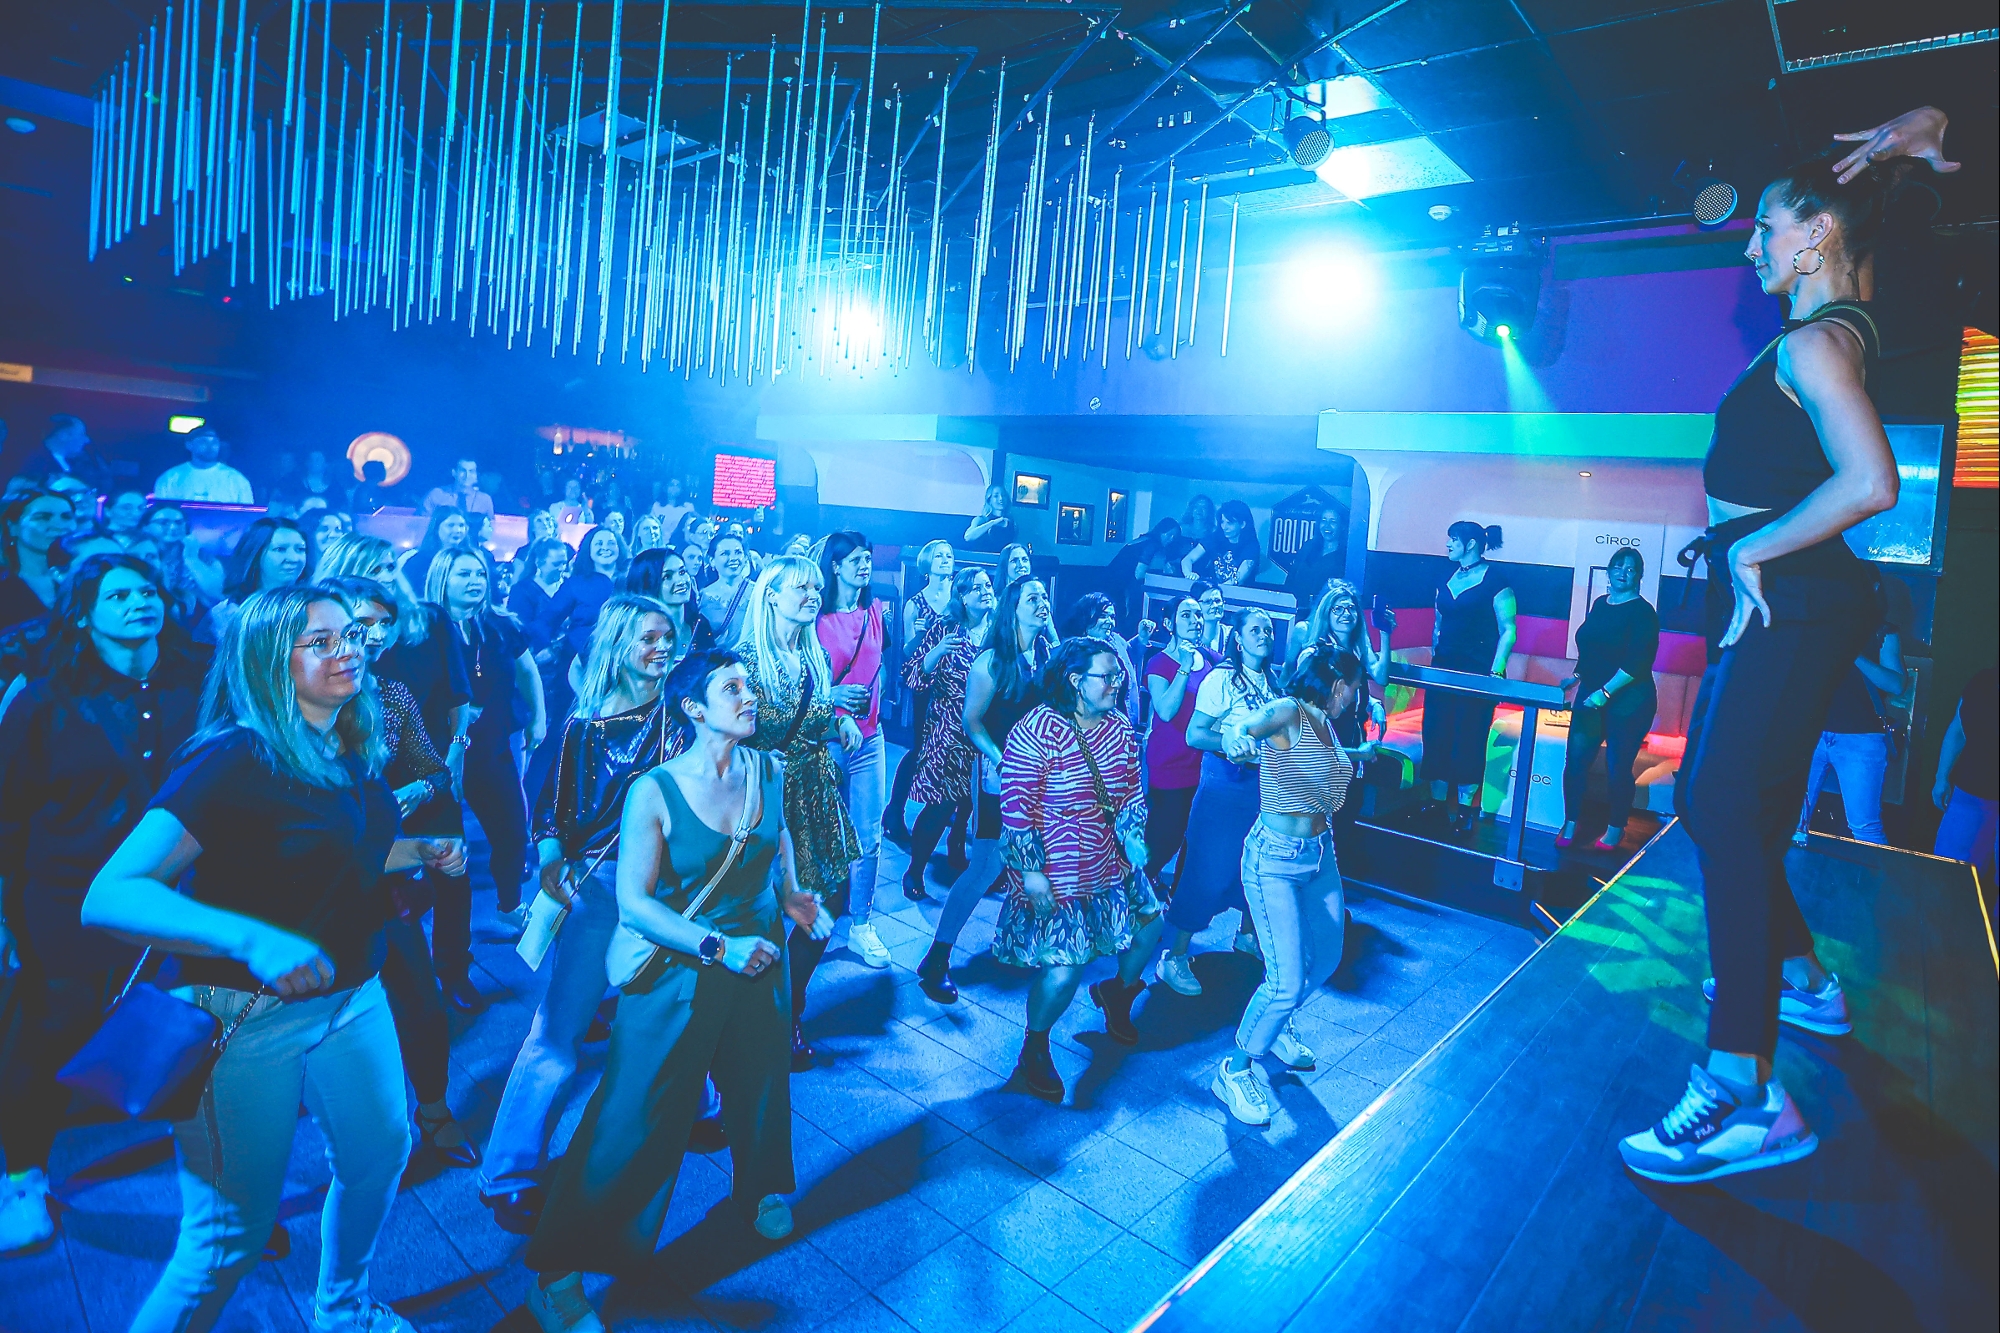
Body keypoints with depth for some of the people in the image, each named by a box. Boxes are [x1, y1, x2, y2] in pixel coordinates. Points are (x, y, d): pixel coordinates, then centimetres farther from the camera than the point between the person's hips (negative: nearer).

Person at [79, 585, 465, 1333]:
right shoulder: (234, 760, -20)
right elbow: (108, 897, -28)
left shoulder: (355, 752, 1)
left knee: (380, 1154, 20)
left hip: (350, 992, 7)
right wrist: (251, 940, -41)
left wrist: (423, 851, 5)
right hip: (246, 1013, -7)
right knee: (231, 1236, 3)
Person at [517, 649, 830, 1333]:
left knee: (759, 1084, 24)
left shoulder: (767, 770, -7)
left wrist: (793, 895, 1)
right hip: (678, 976, -4)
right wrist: (721, 947, -27)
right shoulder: (654, 792, -20)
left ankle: (761, 1187, 55)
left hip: (761, 963, 5)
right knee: (638, 1116, 5)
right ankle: (558, 1271, 27)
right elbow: (633, 904, -20)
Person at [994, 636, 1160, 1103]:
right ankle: (1034, 1048, 18)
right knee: (1063, 969, -11)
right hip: (1052, 873, -7)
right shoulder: (1037, 729, -20)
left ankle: (1118, 994, 47)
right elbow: (1016, 806, -19)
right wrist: (1030, 871, -19)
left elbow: (1133, 790, 14)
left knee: (1151, 922, 17)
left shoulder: (1120, 729, 2)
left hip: (1109, 864, 8)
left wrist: (1133, 835, 0)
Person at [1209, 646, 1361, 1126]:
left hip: (1320, 853, 9)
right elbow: (1243, 725, -40)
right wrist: (1237, 734, -61)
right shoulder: (1288, 712, -18)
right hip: (1275, 859, -9)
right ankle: (1235, 1071, 11)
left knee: (1326, 957, 20)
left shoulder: (1326, 726, 7)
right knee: (1287, 980, -10)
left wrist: (1362, 754, 31)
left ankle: (1275, 1027, 46)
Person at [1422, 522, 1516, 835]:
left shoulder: (1495, 580, -7)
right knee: (1436, 734, 4)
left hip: (1477, 672, -6)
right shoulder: (1447, 578, 11)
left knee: (1468, 739, -2)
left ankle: (1464, 810, 6)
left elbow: (1508, 630, -10)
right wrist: (1434, 656, 14)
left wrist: (1496, 672, -16)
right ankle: (1437, 803, 14)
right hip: (1442, 668, 6)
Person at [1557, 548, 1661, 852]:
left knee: (1617, 769, 1)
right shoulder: (1599, 605, 9)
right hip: (1590, 696, 5)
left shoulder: (1642, 612, -10)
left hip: (1627, 703, -5)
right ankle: (1569, 824, 9)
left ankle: (1615, 830, 18)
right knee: (1575, 760, 0)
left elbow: (1637, 663, -18)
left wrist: (1605, 693, -21)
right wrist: (1576, 676, 17)